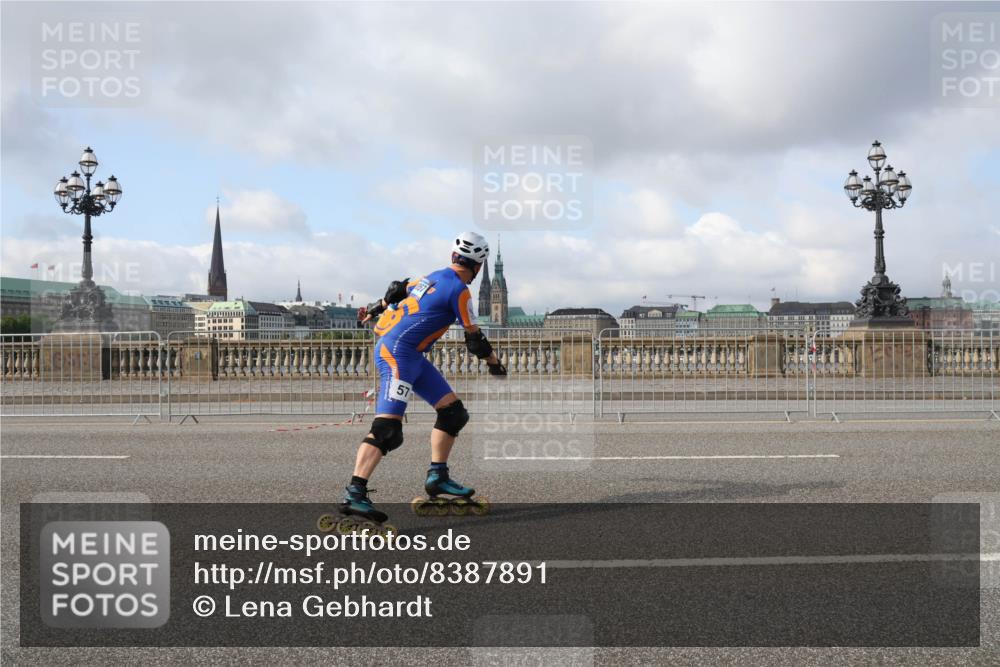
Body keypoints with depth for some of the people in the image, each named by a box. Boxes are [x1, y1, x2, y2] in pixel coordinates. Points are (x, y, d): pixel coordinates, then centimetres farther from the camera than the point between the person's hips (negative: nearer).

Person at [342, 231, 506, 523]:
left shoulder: (434, 277, 14)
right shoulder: (459, 289, -10)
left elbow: (399, 290, 26)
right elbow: (474, 339, -3)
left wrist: (375, 310, 43)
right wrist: (494, 362, 13)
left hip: (413, 357, 10)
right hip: (397, 353, -10)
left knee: (453, 411, 11)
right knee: (386, 428, -18)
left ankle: (437, 476, 17)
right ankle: (354, 494, -22)